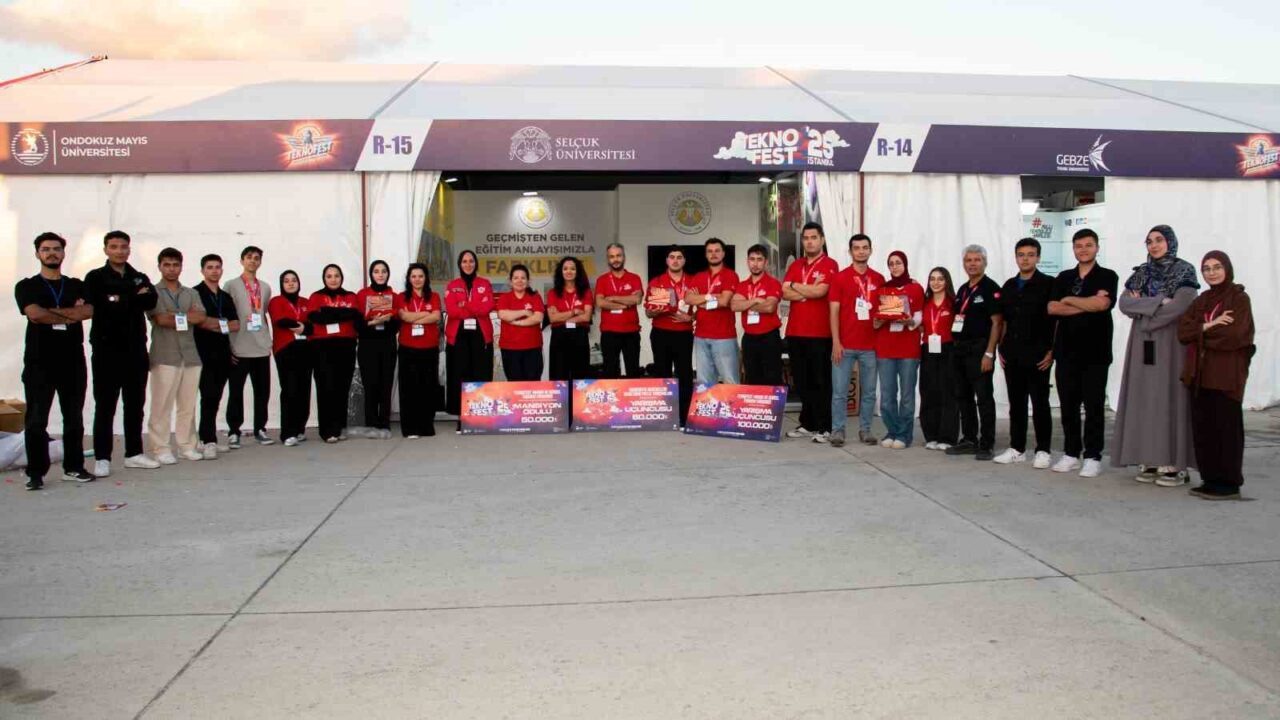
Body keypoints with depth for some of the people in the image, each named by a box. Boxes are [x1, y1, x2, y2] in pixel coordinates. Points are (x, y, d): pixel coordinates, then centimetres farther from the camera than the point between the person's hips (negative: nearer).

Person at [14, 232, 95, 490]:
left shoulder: (77, 286, 13)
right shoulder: (26, 287, 7)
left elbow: (88, 311, -6)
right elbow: (34, 314, -12)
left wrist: (53, 312, -12)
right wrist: (72, 314, -5)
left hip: (73, 361, 2)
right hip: (39, 362, -2)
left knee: (74, 418, 6)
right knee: (36, 420, -2)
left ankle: (73, 467, 13)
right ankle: (36, 473, 3)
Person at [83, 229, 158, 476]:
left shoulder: (140, 278, 13)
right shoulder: (95, 278, 3)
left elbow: (151, 301, -6)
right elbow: (95, 305, -14)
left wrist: (120, 300, -14)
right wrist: (135, 299, -12)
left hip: (136, 349, 4)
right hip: (107, 349, -4)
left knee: (135, 404, 9)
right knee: (105, 405, 0)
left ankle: (134, 453, 16)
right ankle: (102, 458, 4)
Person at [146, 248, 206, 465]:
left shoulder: (191, 293, 17)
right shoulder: (153, 292, 5)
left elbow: (200, 317, 1)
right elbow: (160, 319, -10)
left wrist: (176, 316, -9)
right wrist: (188, 317, -1)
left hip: (190, 355, 4)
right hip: (164, 356, -4)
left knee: (188, 404, 4)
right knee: (162, 404, -5)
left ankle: (187, 446, 11)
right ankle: (161, 449, 0)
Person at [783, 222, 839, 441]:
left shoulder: (829, 265, -3)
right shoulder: (795, 265, 14)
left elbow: (819, 291, -17)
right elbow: (785, 293, 1)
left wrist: (795, 285, -2)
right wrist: (810, 290, -11)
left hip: (819, 332, -6)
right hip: (795, 331, 6)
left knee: (820, 381, -2)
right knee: (801, 380, 10)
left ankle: (824, 427, 3)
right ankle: (807, 424, 19)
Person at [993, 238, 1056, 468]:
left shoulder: (1048, 284, -2)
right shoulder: (1009, 286, 13)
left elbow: (1058, 320, -5)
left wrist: (1051, 351, -10)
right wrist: (1001, 348, 10)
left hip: (1037, 355, -5)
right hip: (1012, 355, 5)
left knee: (1040, 403, 1)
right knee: (1016, 403, 9)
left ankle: (1043, 450, 8)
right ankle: (1017, 448, 16)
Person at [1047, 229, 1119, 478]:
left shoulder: (1107, 276, 2)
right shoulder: (1063, 278, 13)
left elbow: (1102, 303, -17)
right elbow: (1052, 308, -1)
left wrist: (1069, 300, -5)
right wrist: (1087, 305, -10)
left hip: (1095, 352, -4)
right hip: (1067, 350, 4)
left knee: (1094, 406, 0)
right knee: (1068, 405, 7)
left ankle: (1093, 457, 6)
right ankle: (1071, 454, 16)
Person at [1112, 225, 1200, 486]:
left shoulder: (1185, 271, -1)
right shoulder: (1141, 273, 13)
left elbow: (1179, 306, -15)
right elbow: (1123, 303, 0)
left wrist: (1142, 308, -5)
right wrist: (1157, 303, -12)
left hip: (1172, 344, -5)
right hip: (1143, 346, 5)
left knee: (1170, 398, -7)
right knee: (1144, 399, 2)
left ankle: (1175, 464, -4)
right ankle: (1150, 460, 6)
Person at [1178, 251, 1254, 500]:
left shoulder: (1239, 299, -2)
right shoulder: (1201, 301, 16)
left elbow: (1234, 335, -15)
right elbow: (1183, 332, 4)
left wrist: (1200, 332, -4)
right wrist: (1210, 326, -12)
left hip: (1226, 375, -6)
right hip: (1200, 374, 6)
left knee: (1226, 427, -3)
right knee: (1202, 427, 6)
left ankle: (1229, 484, 3)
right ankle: (1211, 479, 14)